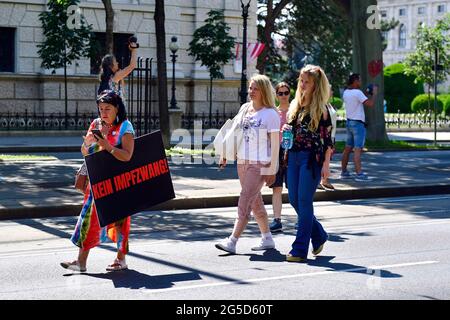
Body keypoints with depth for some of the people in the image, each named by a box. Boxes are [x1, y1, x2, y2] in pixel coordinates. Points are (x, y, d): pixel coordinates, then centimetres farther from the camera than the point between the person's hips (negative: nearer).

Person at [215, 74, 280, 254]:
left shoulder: (270, 114, -8)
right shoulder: (244, 108, 11)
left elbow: (275, 143, -9)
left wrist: (272, 170, -13)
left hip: (260, 164, -7)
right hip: (243, 161, 7)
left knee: (245, 200, -12)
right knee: (255, 201, 12)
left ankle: (232, 241, -13)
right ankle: (267, 239, 24)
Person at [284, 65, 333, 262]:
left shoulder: (320, 108, -6)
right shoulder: (295, 105, 13)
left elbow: (327, 138, -8)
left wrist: (326, 164, -13)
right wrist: (285, 130, 0)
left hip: (311, 158, -7)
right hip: (293, 157, 7)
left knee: (304, 201, -6)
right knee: (294, 200, 7)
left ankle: (300, 249, -1)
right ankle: (319, 235, 28)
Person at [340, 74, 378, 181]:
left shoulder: (346, 93, 9)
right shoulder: (357, 93, -16)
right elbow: (370, 104, -21)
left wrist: (368, 94, 19)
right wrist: (374, 93, -6)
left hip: (349, 122, 8)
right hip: (358, 123, -8)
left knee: (347, 148, 12)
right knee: (358, 149, -9)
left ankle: (344, 172, 16)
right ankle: (359, 174, -11)